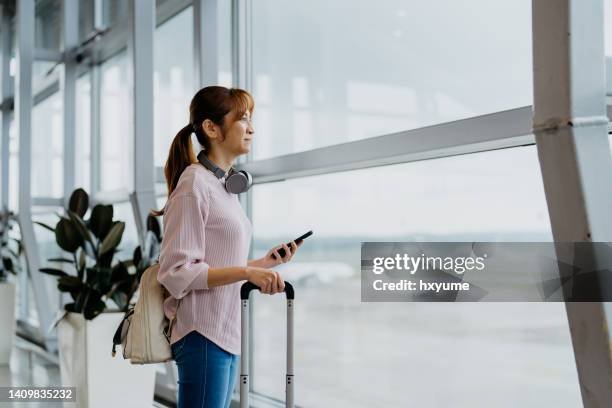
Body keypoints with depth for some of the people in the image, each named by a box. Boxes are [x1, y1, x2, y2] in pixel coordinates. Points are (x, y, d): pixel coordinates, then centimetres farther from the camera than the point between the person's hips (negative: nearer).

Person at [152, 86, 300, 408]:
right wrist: (246, 272, -23)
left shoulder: (223, 186, 15)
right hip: (203, 335, -9)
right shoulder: (194, 184, -11)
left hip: (227, 333, 9)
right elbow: (177, 272, -17)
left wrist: (264, 262, 10)